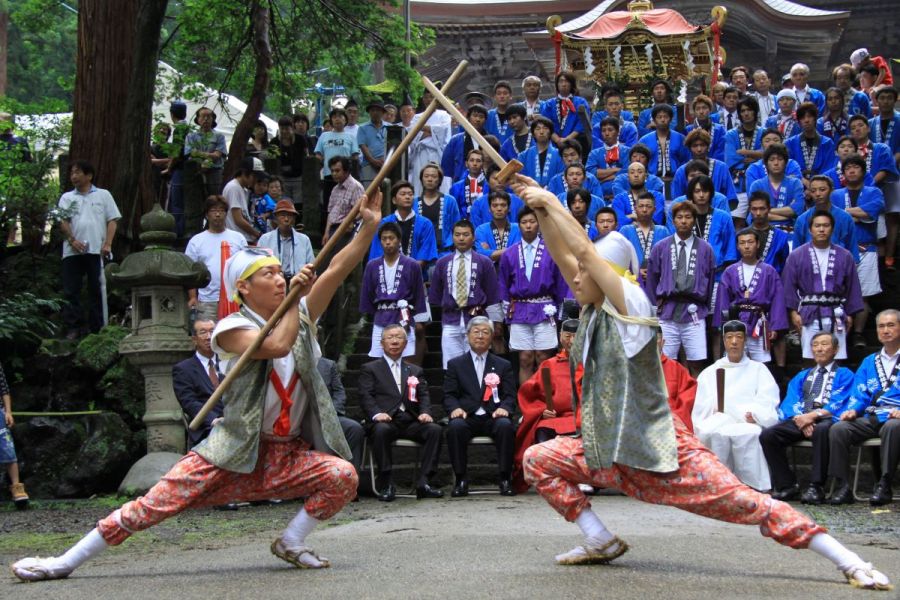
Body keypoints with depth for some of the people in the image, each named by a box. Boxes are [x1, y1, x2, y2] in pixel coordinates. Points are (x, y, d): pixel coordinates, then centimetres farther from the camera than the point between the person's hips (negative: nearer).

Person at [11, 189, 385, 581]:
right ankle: (65, 562, 2)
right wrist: (295, 298, -18)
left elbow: (337, 269, -6)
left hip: (288, 453, 4)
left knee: (343, 475, -23)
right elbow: (276, 345, -26)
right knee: (154, 505, -11)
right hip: (236, 450, -4)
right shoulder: (232, 328, -6)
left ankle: (291, 543, -3)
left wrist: (369, 226, -17)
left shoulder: (300, 316, 8)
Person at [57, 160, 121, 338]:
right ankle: (73, 327, 2)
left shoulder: (103, 195, 13)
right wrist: (72, 240, -11)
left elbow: (112, 221, 6)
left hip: (96, 250, -2)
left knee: (96, 290, -1)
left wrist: (107, 244, -7)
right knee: (71, 290, -3)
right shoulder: (67, 198, 17)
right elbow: (63, 221, 6)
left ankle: (96, 328, 3)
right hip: (72, 251, 2)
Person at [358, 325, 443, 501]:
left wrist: (425, 413, -9)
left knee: (435, 429, -26)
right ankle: (386, 484, -29)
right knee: (381, 430, -38)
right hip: (385, 420, -3)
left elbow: (424, 396, 15)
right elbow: (365, 396, 2)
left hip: (411, 422, 3)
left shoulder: (416, 371, 28)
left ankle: (423, 482, -27)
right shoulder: (369, 369, 16)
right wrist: (376, 414, -19)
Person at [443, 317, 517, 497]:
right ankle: (461, 480, -24)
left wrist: (504, 408, -13)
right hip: (467, 417, 0)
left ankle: (505, 479, -25)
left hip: (493, 417, 0)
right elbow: (449, 395, 9)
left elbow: (510, 395, 10)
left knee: (505, 425, -34)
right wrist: (455, 408, -14)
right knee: (455, 426, -34)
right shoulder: (455, 364, 17)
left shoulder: (503, 365, 20)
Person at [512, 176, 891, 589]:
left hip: (662, 453, -8)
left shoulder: (629, 306, -13)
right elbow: (563, 255, 6)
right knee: (538, 459, 0)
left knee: (747, 504, -15)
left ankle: (852, 564, -8)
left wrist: (552, 203, -12)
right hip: (609, 454, 8)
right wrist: (541, 211, -2)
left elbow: (584, 250, -20)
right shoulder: (595, 310, 8)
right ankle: (601, 543, 6)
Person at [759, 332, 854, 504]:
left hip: (826, 420, -4)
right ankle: (787, 486, -17)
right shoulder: (802, 376, 28)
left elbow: (838, 404, -2)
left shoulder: (844, 375, 15)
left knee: (821, 431, -42)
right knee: (767, 435, -24)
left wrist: (813, 415, -17)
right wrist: (800, 418, -11)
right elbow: (790, 402, 11)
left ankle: (816, 487, -34)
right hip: (800, 419, 4)